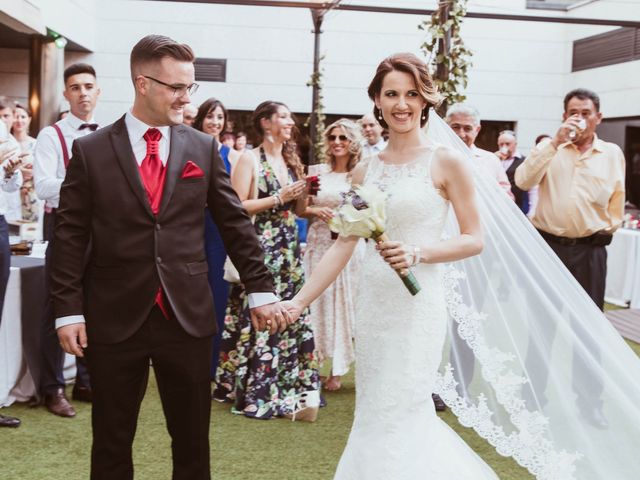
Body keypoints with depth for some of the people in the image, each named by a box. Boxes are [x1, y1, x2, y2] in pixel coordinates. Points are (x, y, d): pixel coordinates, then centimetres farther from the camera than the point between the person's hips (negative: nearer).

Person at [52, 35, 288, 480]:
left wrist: (261, 290, 2)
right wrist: (69, 310, -5)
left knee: (193, 441, 12)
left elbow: (235, 223, 6)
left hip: (188, 316, 2)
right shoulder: (90, 150, -1)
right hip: (114, 319, -1)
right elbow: (71, 237, -1)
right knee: (112, 443, 12)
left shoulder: (204, 148, 4)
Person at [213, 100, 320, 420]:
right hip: (259, 249, -6)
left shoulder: (291, 160, 16)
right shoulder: (250, 159, -5)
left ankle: (288, 386, 15)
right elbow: (236, 207, -13)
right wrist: (277, 198, -14)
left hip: (289, 252, 7)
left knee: (291, 318, 5)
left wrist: (304, 189, 1)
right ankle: (255, 391, 8)